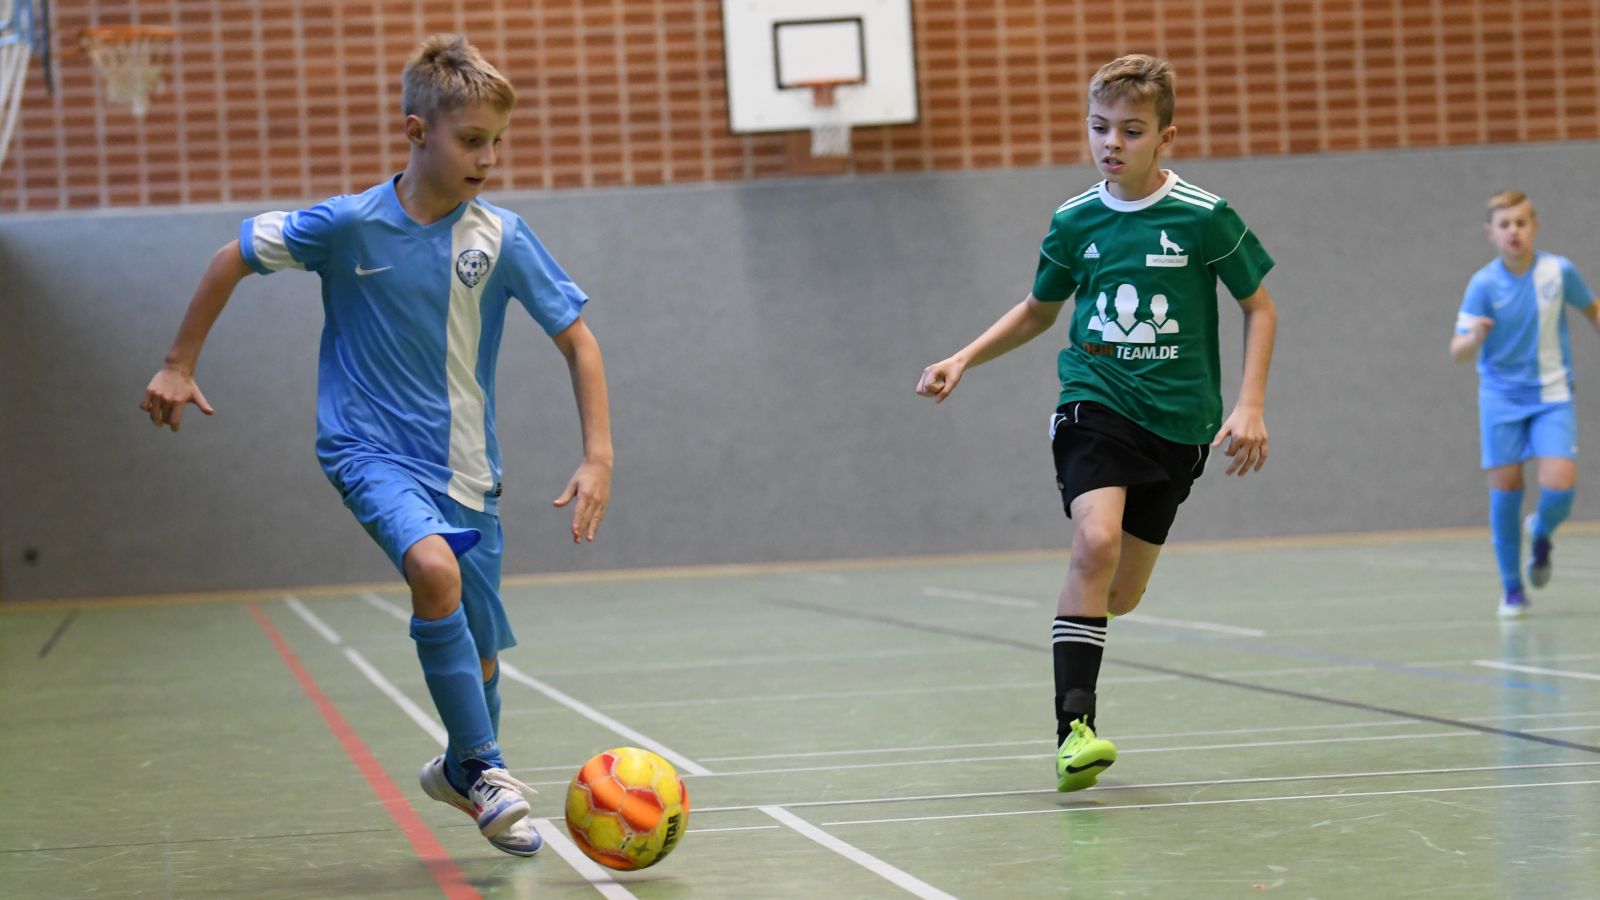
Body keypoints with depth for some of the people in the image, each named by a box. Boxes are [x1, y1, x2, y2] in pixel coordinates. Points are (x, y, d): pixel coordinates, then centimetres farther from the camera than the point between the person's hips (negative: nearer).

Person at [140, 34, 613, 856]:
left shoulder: (501, 238, -8)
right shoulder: (348, 225, -12)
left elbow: (577, 340, 0)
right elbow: (233, 259, 2)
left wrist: (598, 457, -8)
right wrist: (179, 366, 6)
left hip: (465, 465, 3)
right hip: (369, 447, -3)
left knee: (477, 648, 9)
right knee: (433, 568, -32)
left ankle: (462, 770, 41)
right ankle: (486, 769, -19)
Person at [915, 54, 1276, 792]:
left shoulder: (1204, 217, -6)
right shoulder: (1074, 222, 2)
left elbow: (1259, 307, 4)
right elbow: (1038, 311, 19)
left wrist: (1250, 405, -6)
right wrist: (964, 358, 8)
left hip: (1176, 424, 0)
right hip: (1094, 404, 0)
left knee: (1121, 594, 4)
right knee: (1097, 542, -26)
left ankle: (1075, 617, 42)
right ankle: (1073, 728, -26)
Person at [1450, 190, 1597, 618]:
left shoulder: (1558, 271, -9)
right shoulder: (1483, 284, -12)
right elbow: (1458, 353, -15)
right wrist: (1474, 338, -35)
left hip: (1551, 394, 0)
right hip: (1501, 395, 0)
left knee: (1560, 484, -14)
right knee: (1505, 486, -2)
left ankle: (1541, 533, 22)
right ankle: (1511, 587, 14)